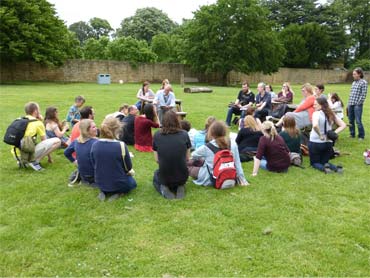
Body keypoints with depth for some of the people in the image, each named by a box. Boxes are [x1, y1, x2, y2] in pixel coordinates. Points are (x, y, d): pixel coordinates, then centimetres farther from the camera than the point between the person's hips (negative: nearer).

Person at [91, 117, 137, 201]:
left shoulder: (95, 145, -11)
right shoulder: (121, 145, -24)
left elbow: (95, 165, 4)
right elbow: (128, 167, -11)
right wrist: (131, 172, 13)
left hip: (100, 183, 4)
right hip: (118, 184, -4)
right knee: (132, 182, 30)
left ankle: (104, 191, 9)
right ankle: (118, 192, 1)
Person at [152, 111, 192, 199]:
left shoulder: (157, 135, -5)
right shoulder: (184, 134, -6)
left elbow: (157, 159, 1)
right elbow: (187, 158, 1)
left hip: (164, 177, 0)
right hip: (182, 177, 0)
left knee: (156, 174, 37)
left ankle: (163, 189, 4)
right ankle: (179, 187, 5)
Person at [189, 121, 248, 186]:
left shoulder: (207, 148, -15)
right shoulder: (233, 145, -8)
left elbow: (193, 155, 5)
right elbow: (237, 164, -1)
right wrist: (242, 179, 9)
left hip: (210, 181, -4)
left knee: (188, 166, 9)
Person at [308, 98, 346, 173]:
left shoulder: (316, 113, -15)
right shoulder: (331, 114, 5)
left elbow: (315, 125, -36)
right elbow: (343, 125, 9)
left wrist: (320, 135, -21)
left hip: (315, 143, -5)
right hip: (328, 143, 6)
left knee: (314, 162, 14)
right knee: (324, 162, 21)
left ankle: (324, 168, -18)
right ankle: (336, 167, -9)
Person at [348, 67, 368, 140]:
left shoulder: (363, 82, -5)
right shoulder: (354, 83, 16)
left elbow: (363, 94, -9)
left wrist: (358, 103, -13)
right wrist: (348, 104, 13)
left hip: (358, 105, -7)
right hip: (350, 105, 7)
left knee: (358, 121, -7)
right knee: (351, 121, 10)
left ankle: (361, 136, 5)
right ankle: (352, 134, 22)